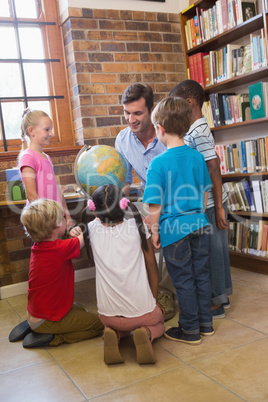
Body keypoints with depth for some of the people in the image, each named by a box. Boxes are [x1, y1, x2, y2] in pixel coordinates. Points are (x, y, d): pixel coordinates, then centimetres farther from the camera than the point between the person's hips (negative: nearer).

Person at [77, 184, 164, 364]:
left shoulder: (92, 229, -9)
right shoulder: (137, 226, -12)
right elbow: (152, 266, -3)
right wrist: (154, 300, 9)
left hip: (108, 314, 2)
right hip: (143, 311, -2)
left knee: (113, 325, 38)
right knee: (158, 322, 33)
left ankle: (114, 335, 2)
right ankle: (146, 333, -2)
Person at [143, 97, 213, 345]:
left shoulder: (158, 163, -16)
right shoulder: (197, 157, 1)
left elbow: (155, 204, -14)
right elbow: (204, 193, 11)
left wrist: (154, 231, -2)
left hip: (174, 229, -5)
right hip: (198, 224, 6)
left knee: (183, 280, 7)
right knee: (201, 274, 17)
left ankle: (189, 330, 22)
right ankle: (205, 323, 31)